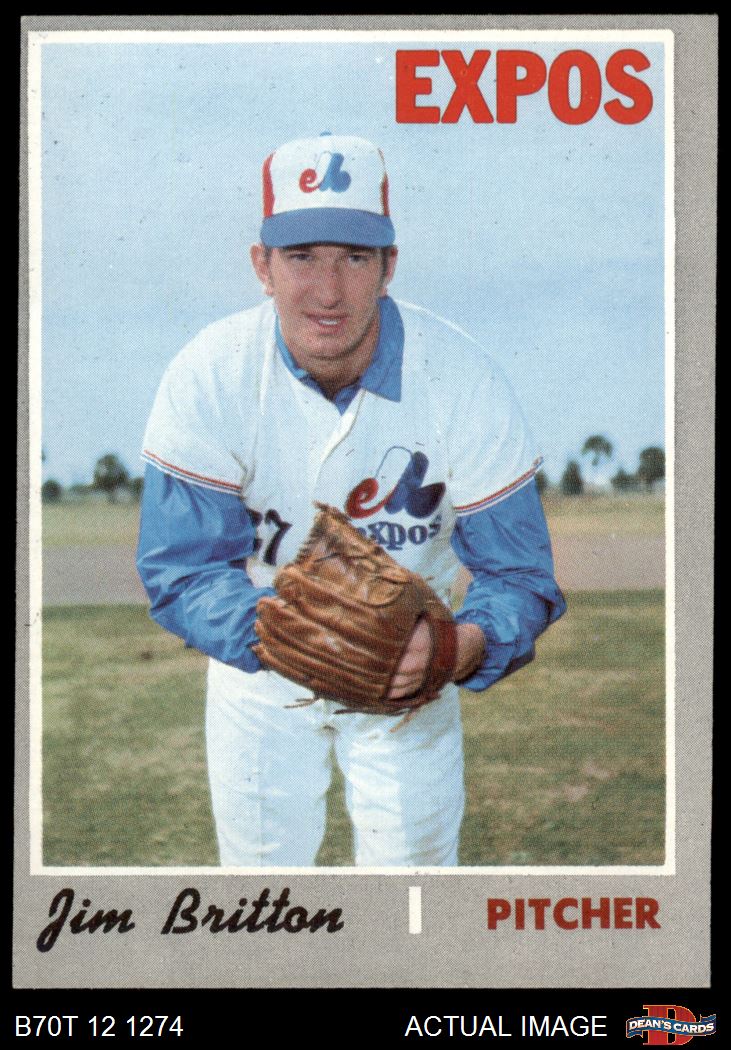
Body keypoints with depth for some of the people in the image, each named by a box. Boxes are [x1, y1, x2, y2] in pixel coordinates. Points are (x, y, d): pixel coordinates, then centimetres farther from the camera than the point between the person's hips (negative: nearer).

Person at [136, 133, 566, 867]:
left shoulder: (461, 381, -23)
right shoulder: (208, 380, -22)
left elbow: (519, 575, -20)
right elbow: (179, 569, -22)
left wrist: (456, 649, -43)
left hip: (411, 661, 0)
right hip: (258, 670, 0)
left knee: (413, 862, 9)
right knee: (258, 865, 14)